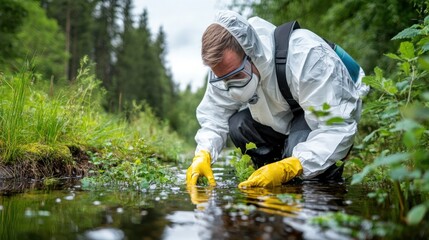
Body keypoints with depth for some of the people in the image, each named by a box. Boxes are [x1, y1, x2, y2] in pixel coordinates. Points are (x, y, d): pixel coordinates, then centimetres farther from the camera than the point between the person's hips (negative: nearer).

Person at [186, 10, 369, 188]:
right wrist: (203, 155, -30)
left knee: (298, 148, -35)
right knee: (237, 123, -22)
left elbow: (338, 129, -39)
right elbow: (214, 116, -10)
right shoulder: (225, 64, -21)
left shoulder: (306, 55, -39)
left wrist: (288, 168, -51)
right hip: (283, 115, 5)